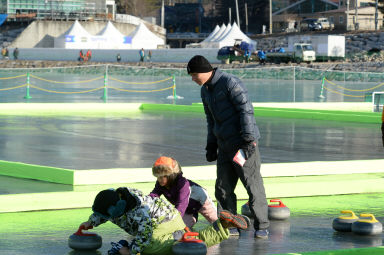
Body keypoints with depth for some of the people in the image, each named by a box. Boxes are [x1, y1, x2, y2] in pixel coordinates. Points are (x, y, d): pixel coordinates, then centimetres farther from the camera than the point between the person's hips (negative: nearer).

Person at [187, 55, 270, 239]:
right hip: (224, 146, 8)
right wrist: (211, 146, 21)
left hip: (244, 143, -8)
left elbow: (246, 110, -16)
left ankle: (261, 226, 1)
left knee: (253, 185, -6)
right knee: (223, 188, 6)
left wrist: (248, 139, -21)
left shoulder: (230, 82, -13)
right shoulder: (205, 91, 15)